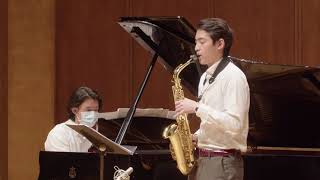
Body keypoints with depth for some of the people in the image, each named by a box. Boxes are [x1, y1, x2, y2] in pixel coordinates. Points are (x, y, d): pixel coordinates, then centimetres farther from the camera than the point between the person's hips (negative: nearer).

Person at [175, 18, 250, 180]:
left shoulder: (233, 76, -12)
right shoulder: (206, 77, 16)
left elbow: (234, 123, -21)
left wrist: (197, 107, -21)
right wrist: (196, 137, 5)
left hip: (222, 162, -9)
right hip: (201, 159, 9)